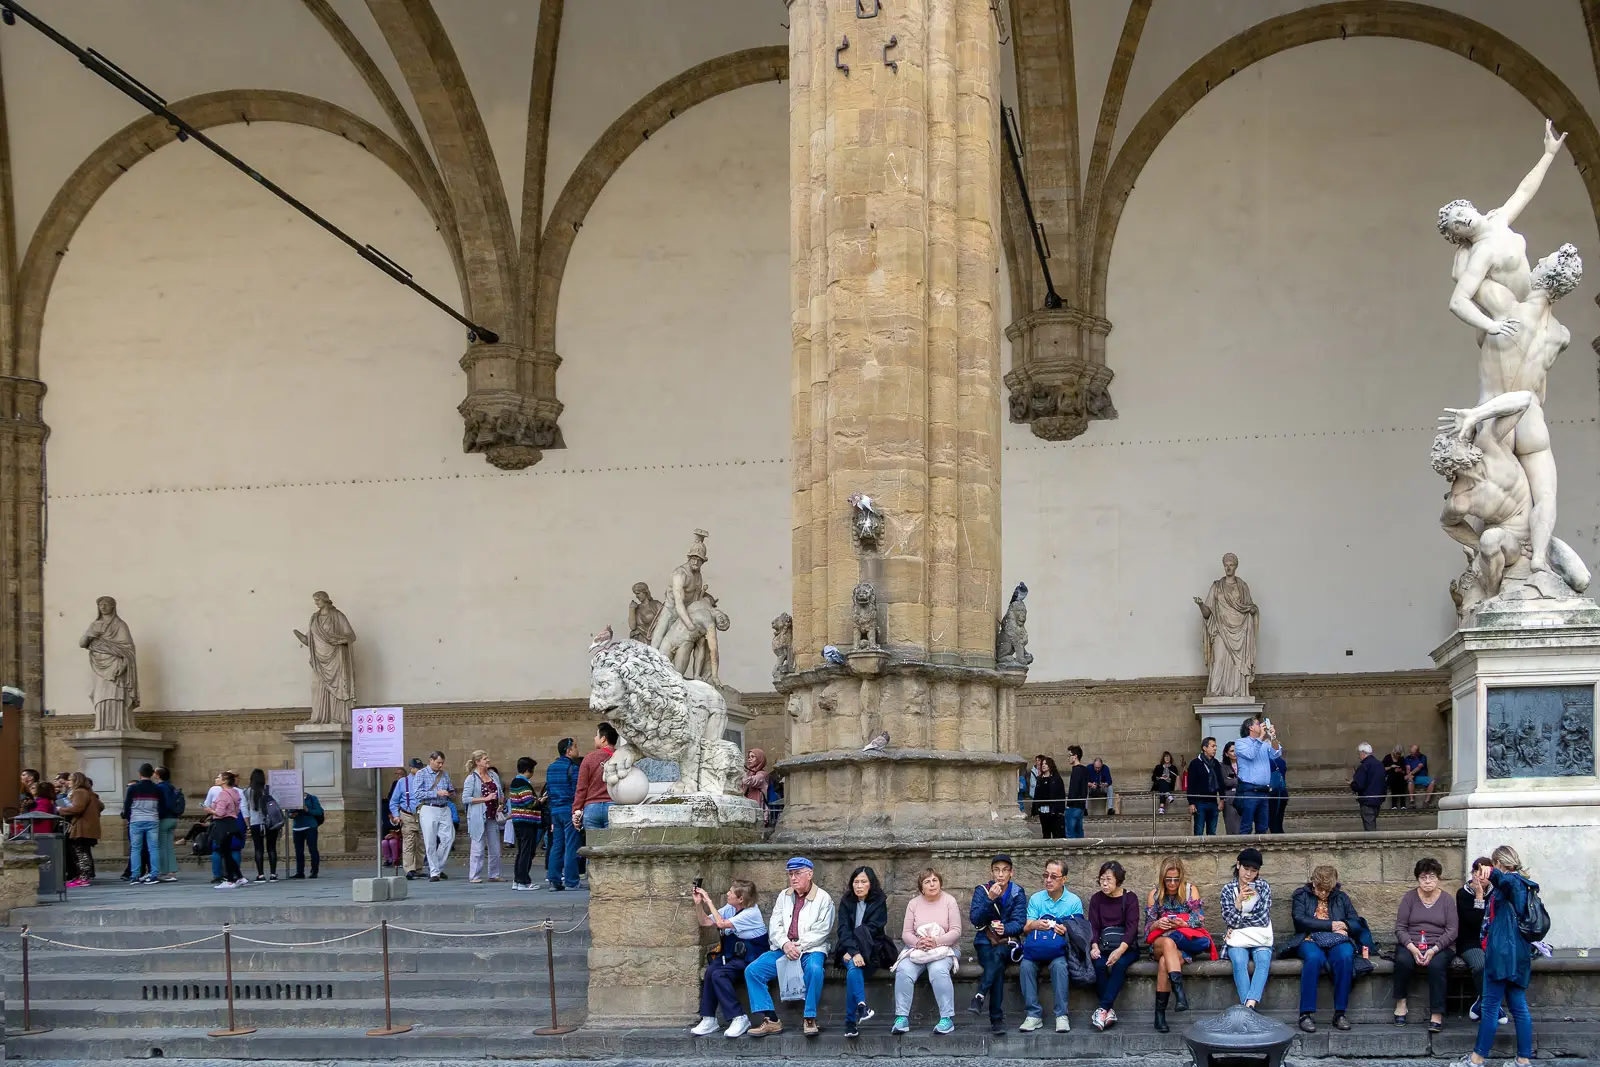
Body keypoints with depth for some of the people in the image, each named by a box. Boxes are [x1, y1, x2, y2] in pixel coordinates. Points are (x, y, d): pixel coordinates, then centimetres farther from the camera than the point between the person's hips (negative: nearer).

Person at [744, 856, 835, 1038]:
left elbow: (821, 931, -7)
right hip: (783, 949, 5)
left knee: (814, 969, -39)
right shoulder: (784, 896, 17)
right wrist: (785, 944, -12)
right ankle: (771, 1021, -18)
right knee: (752, 971, -16)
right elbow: (774, 926, 8)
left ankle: (810, 1019, -26)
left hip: (810, 949, -5)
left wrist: (799, 946, -17)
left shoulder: (823, 898, 2)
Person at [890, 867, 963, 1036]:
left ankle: (947, 1018, -31)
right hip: (916, 949, 2)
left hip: (944, 948, -2)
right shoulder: (913, 903, 10)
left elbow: (956, 932, -5)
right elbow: (906, 933, 4)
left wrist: (936, 942, -21)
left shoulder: (949, 901, 3)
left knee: (938, 971, -35)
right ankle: (902, 1018, -27)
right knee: (903, 971, -28)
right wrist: (918, 942, -18)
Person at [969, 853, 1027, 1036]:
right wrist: (990, 900, -20)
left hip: (1007, 942, 0)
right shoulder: (982, 891, 6)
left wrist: (1005, 928, -26)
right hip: (985, 942, 0)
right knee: (997, 966, -32)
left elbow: (1019, 923, -5)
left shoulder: (1018, 893, 5)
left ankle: (980, 996, -42)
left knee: (998, 954, -37)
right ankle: (997, 1019, -35)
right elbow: (975, 919, -7)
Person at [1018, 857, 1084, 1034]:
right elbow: (1025, 930, 1)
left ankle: (1062, 1015, -28)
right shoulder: (1036, 899, 8)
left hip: (1060, 948, -2)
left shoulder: (1074, 901, 4)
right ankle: (1033, 1014, -24)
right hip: (1037, 947, 2)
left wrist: (1066, 931, -21)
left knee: (1059, 965, -35)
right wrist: (1034, 925, -23)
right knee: (1025, 965, -29)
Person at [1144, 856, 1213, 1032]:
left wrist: (1184, 923, -19)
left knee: (1165, 962, -36)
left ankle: (1160, 1014, -40)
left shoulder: (1190, 890, 9)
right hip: (1159, 942, 1)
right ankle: (1179, 991, -55)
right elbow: (1148, 926, 8)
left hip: (1188, 940, -1)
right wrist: (1157, 924, -16)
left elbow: (1200, 919, 1)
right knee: (1168, 943, -40)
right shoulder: (1154, 894, 12)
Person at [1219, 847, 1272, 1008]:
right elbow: (1231, 921, -5)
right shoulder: (1228, 889, 6)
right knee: (1239, 962, -33)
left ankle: (1249, 1005, -51)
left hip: (1260, 939, 0)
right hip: (1238, 940, 0)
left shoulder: (1263, 886, 7)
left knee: (1264, 961, -33)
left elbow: (1263, 919, -2)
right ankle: (1249, 1008, -47)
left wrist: (1238, 923, -4)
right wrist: (1239, 900, -19)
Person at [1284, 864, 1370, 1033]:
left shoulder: (1341, 897, 21)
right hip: (1310, 940, -2)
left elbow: (1357, 924, 15)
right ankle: (1307, 1014, -37)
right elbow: (1300, 921, -2)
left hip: (1337, 941, 2)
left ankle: (1340, 1013, -29)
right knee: (1314, 958, -38)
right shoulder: (1302, 895, 14)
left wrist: (1343, 926, -8)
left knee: (1345, 957, -34)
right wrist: (1330, 925, -6)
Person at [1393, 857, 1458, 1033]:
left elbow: (1452, 931, -1)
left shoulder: (1446, 900, 5)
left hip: (1440, 946, -1)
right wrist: (1412, 948, -16)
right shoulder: (1409, 897, 7)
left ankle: (1436, 1015, -29)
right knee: (1402, 960, -33)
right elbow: (1400, 928, 2)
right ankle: (1400, 1002, -15)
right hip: (1410, 944, 1)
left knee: (1436, 965, -34)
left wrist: (1434, 949, -16)